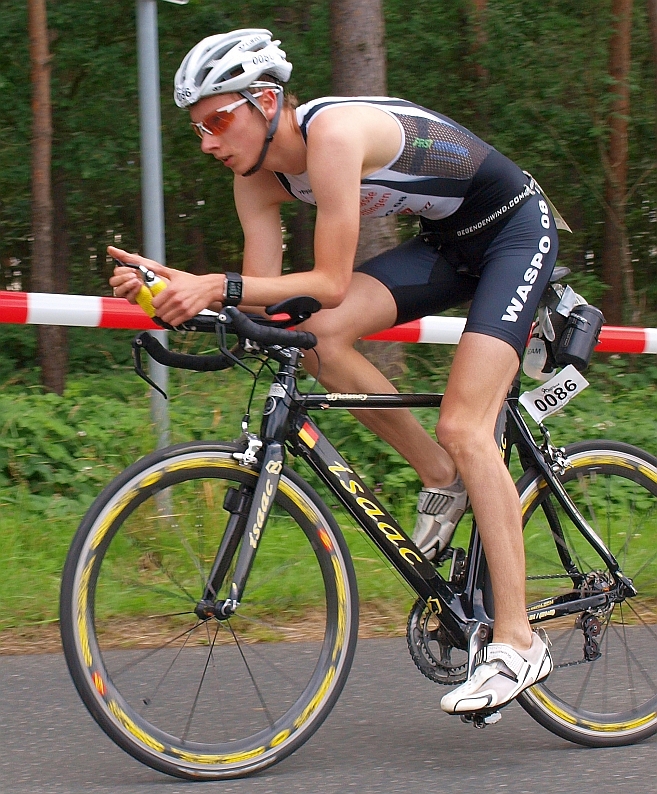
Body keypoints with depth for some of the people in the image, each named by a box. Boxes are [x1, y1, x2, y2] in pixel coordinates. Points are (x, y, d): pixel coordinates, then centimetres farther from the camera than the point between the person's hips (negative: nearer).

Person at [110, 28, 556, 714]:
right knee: (318, 334, -16)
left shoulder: (333, 132, -31)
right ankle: (443, 481, 2)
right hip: (445, 242, 8)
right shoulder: (258, 176, -6)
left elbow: (330, 283, -33)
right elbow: (265, 290, -9)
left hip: (515, 228, -8)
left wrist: (219, 287, -40)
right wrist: (176, 284, -23)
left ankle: (517, 644, -16)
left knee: (463, 428, -19)